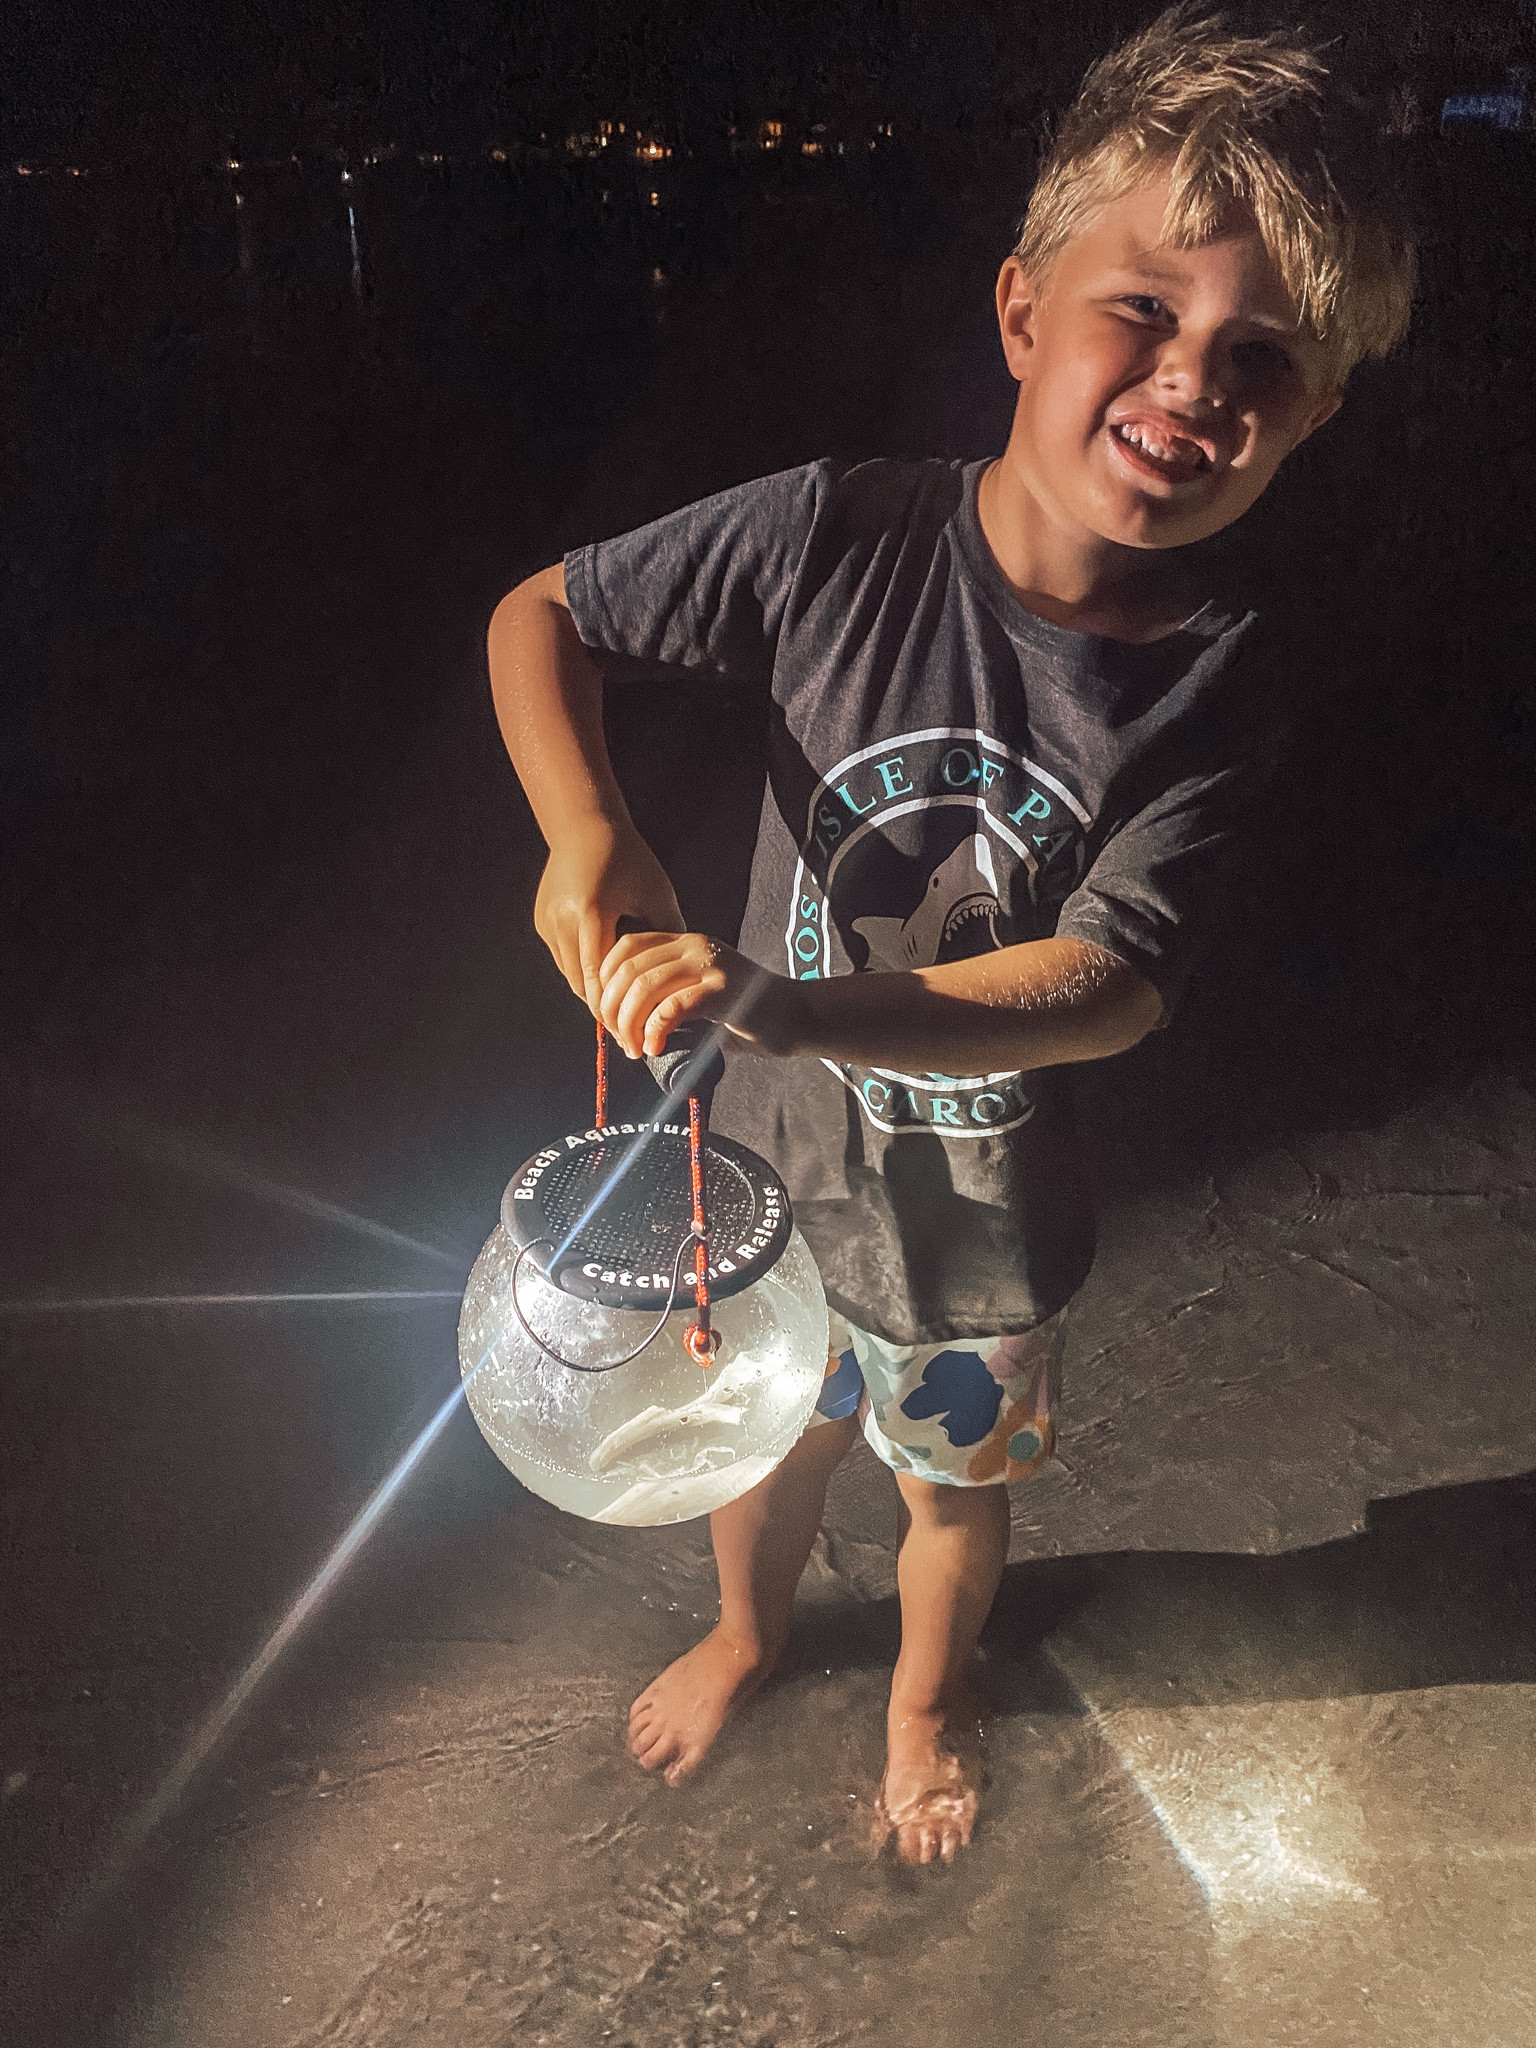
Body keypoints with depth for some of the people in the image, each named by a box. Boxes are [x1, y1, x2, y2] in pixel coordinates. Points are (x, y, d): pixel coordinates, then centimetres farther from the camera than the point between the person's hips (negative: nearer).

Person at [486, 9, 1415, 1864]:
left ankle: (923, 1695, 62)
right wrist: (589, 835, -30)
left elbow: (1109, 983, -28)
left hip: (979, 1220, 0)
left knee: (954, 1480, 26)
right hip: (770, 1153, 1)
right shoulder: (837, 540, -22)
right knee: (769, 1435, 28)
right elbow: (539, 615, -11)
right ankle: (746, 1633, 64)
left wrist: (781, 1003, -40)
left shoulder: (1216, 683, -20)